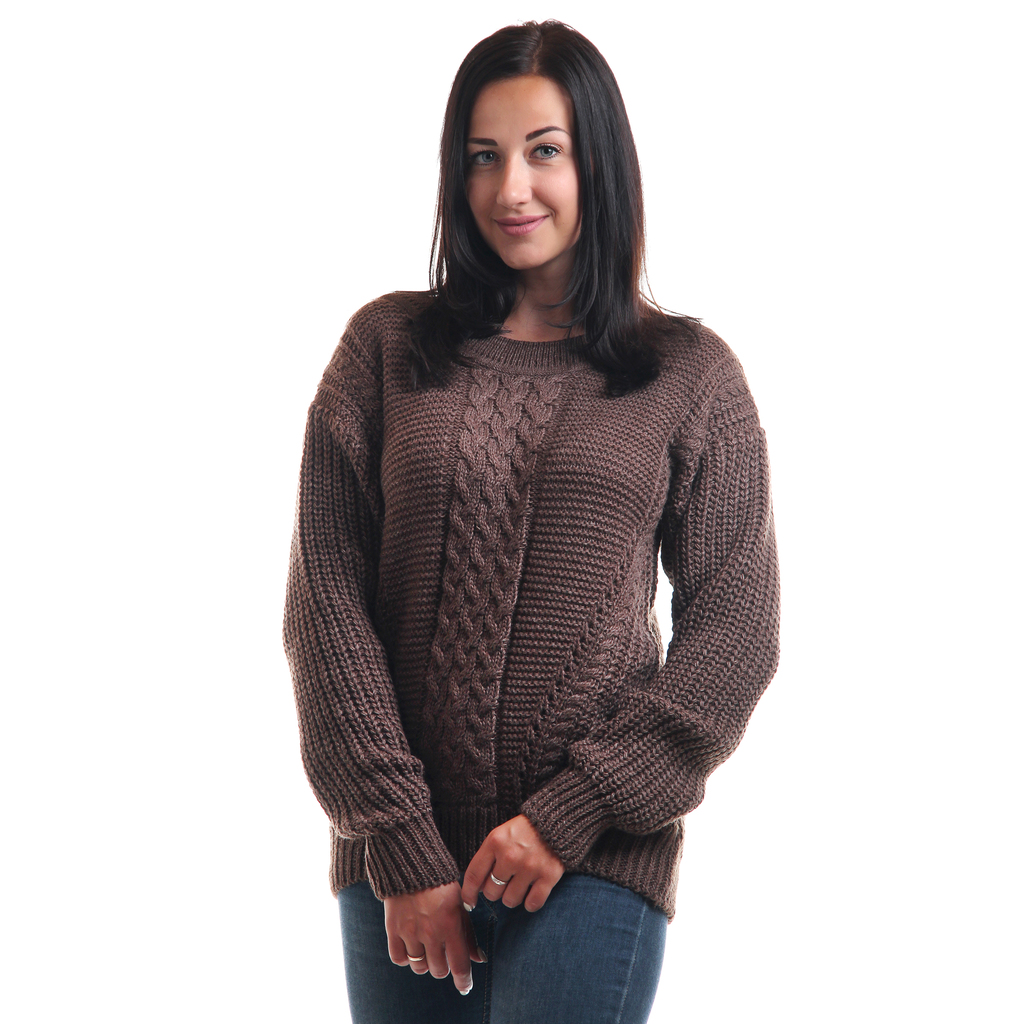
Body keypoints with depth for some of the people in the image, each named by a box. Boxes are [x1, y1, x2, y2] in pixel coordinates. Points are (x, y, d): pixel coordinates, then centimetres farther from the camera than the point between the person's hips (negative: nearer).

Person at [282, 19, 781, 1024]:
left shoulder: (690, 373, 2)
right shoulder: (386, 347, 4)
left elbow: (734, 631, 0)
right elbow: (325, 600, -1)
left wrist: (573, 813, -8)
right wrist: (400, 842, -7)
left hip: (593, 864, -1)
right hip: (399, 855, 2)